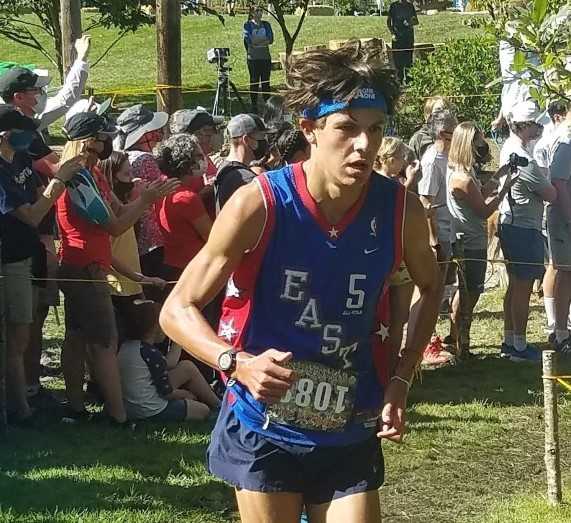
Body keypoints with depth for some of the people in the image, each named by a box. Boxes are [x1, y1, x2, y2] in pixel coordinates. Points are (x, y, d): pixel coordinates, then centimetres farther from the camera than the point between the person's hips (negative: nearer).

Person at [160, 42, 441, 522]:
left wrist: (402, 379, 0)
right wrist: (239, 364, -31)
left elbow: (431, 289, 12)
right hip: (264, 430, -2)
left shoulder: (401, 210, -10)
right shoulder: (258, 205, -19)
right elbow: (177, 309, -12)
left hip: (351, 434, 2)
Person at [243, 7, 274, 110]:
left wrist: (256, 41, -12)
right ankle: (254, 105, 5)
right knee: (254, 82, 0)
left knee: (266, 82, 3)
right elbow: (249, 40, -11)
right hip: (253, 58, -3)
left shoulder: (266, 25, 12)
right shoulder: (248, 25, 2)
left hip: (265, 57, 3)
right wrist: (264, 40, -5)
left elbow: (271, 40, -1)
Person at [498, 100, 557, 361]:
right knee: (523, 288, -2)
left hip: (509, 224, 10)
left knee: (514, 285, 17)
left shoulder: (509, 147, 5)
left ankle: (509, 341, 24)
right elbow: (551, 195, -18)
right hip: (524, 229, -10)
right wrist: (551, 186, 3)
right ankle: (520, 346, 4)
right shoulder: (524, 160, -23)